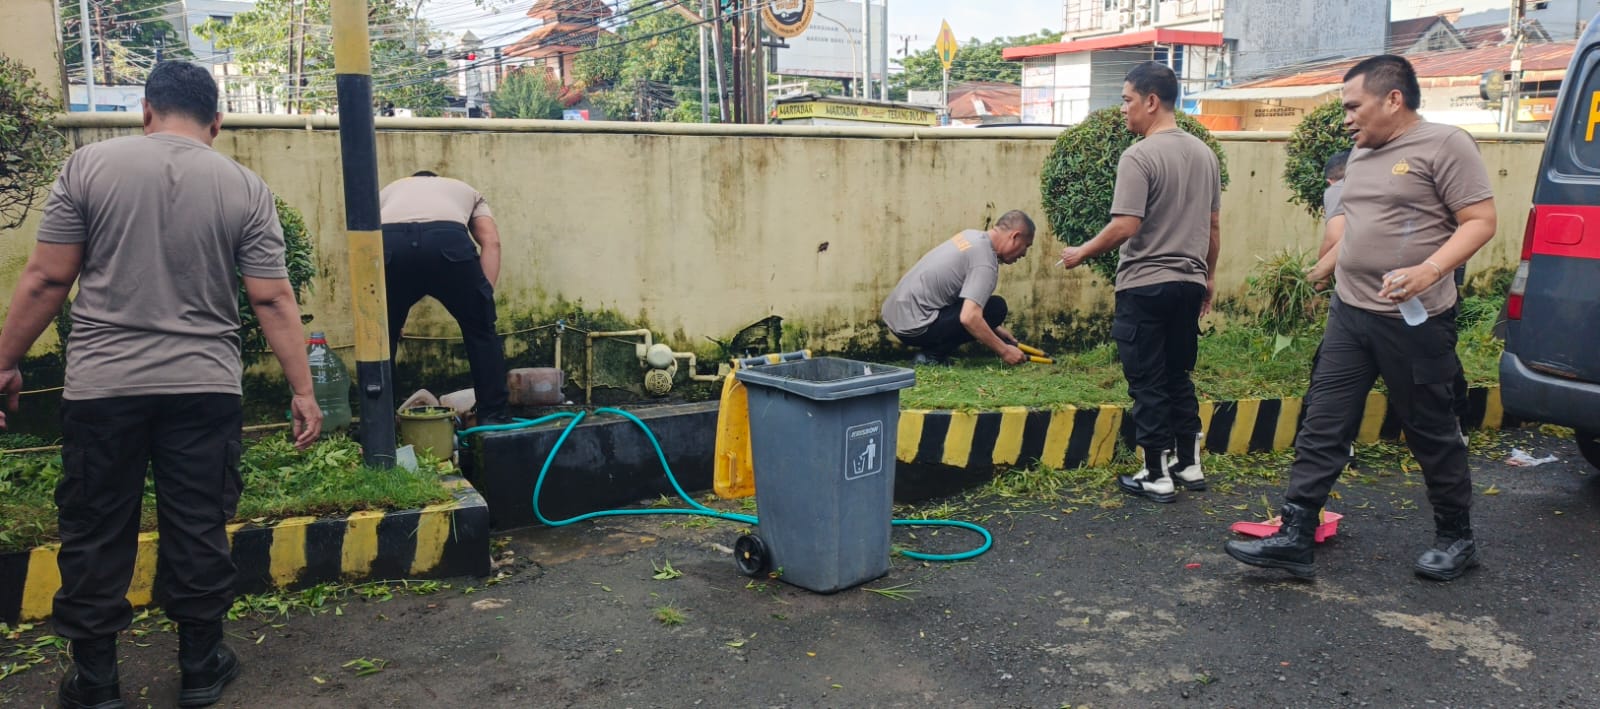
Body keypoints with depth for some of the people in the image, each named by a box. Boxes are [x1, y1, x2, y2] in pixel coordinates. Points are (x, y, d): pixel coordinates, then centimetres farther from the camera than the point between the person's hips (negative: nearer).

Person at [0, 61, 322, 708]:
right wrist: (302, 392, 0)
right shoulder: (245, 188, 0)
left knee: (95, 536, 11)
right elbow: (273, 300, -4)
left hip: (102, 387, 0)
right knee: (199, 533, 9)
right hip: (205, 389, 1)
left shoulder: (90, 165, -1)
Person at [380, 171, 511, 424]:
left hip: (388, 243, 2)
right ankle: (493, 416, 21)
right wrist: (485, 296, 14)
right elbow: (491, 241, 19)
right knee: (481, 330, 18)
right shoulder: (464, 189, 40)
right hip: (447, 240, -1)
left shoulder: (389, 191, 43)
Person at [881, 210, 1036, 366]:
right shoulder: (985, 262, -17)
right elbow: (969, 318, -28)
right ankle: (933, 355, -7)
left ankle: (932, 350, 11)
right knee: (996, 306, -9)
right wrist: (1004, 351, -17)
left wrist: (996, 329, 26)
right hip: (914, 328, -10)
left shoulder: (973, 236, 12)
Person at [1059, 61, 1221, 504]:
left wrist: (1082, 253, -7)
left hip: (1145, 285, -7)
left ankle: (1156, 476, 7)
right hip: (1189, 283, 7)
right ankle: (1189, 465, 24)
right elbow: (1213, 225, 15)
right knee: (1179, 376, 18)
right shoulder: (1204, 154, 9)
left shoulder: (1139, 156, -15)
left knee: (1149, 383, 1)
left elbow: (1126, 226, -21)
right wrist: (1208, 275, 24)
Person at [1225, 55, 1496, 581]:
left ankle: (1456, 540, 26)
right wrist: (1333, 266, 19)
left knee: (1432, 434, 7)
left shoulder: (1444, 145, -9)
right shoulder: (1362, 154, 14)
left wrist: (1428, 270, -27)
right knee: (1321, 429, 2)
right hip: (1349, 314, 7)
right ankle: (1294, 539, 3)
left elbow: (1481, 221, -14)